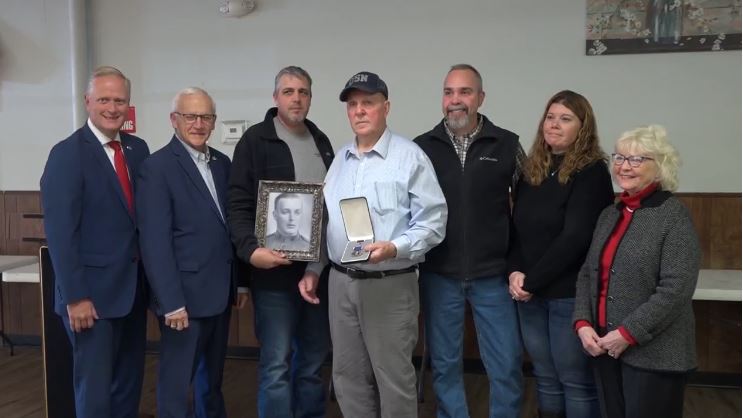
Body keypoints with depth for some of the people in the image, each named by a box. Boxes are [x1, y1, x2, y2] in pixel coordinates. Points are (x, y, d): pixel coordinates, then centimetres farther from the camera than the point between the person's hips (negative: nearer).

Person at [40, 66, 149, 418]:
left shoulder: (138, 149, 8)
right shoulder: (67, 154, -11)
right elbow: (59, 233, -15)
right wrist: (75, 296, -18)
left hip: (133, 288, 6)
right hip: (92, 294, -6)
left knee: (129, 384, 16)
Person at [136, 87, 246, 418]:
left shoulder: (222, 163, 9)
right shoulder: (156, 167, -11)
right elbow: (155, 242, -16)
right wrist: (172, 302, -19)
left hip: (220, 292, 7)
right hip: (185, 295, -6)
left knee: (212, 379, 20)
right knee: (177, 383, 6)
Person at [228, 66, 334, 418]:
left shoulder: (321, 142, 14)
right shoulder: (255, 141, -4)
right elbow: (238, 204, -9)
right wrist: (251, 250, -23)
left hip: (320, 270, 6)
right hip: (275, 272, -5)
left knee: (313, 360, 14)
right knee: (277, 365, 0)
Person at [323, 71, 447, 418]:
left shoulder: (410, 156, -8)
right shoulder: (340, 159, 12)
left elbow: (433, 222, -12)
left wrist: (394, 248, -25)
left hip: (390, 284, -6)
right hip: (341, 282, 6)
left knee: (393, 377, 4)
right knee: (348, 375, 16)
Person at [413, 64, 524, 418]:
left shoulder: (507, 144, 0)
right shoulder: (422, 147, 1)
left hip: (492, 275, -1)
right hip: (438, 275, 1)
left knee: (506, 364, 6)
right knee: (444, 365, 12)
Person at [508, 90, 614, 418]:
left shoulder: (592, 172, -8)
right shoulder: (531, 170, 11)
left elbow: (575, 238, -16)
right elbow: (516, 229, 10)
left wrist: (531, 281, -14)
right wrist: (514, 272, -7)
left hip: (571, 294, -6)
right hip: (530, 293, 6)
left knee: (576, 381, 4)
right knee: (545, 378, 14)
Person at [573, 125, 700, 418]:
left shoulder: (674, 215, -8)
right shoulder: (610, 214, 11)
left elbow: (676, 289, -17)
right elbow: (588, 274, 11)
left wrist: (628, 334, -17)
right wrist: (583, 323, -2)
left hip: (653, 354, -6)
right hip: (604, 347, 6)